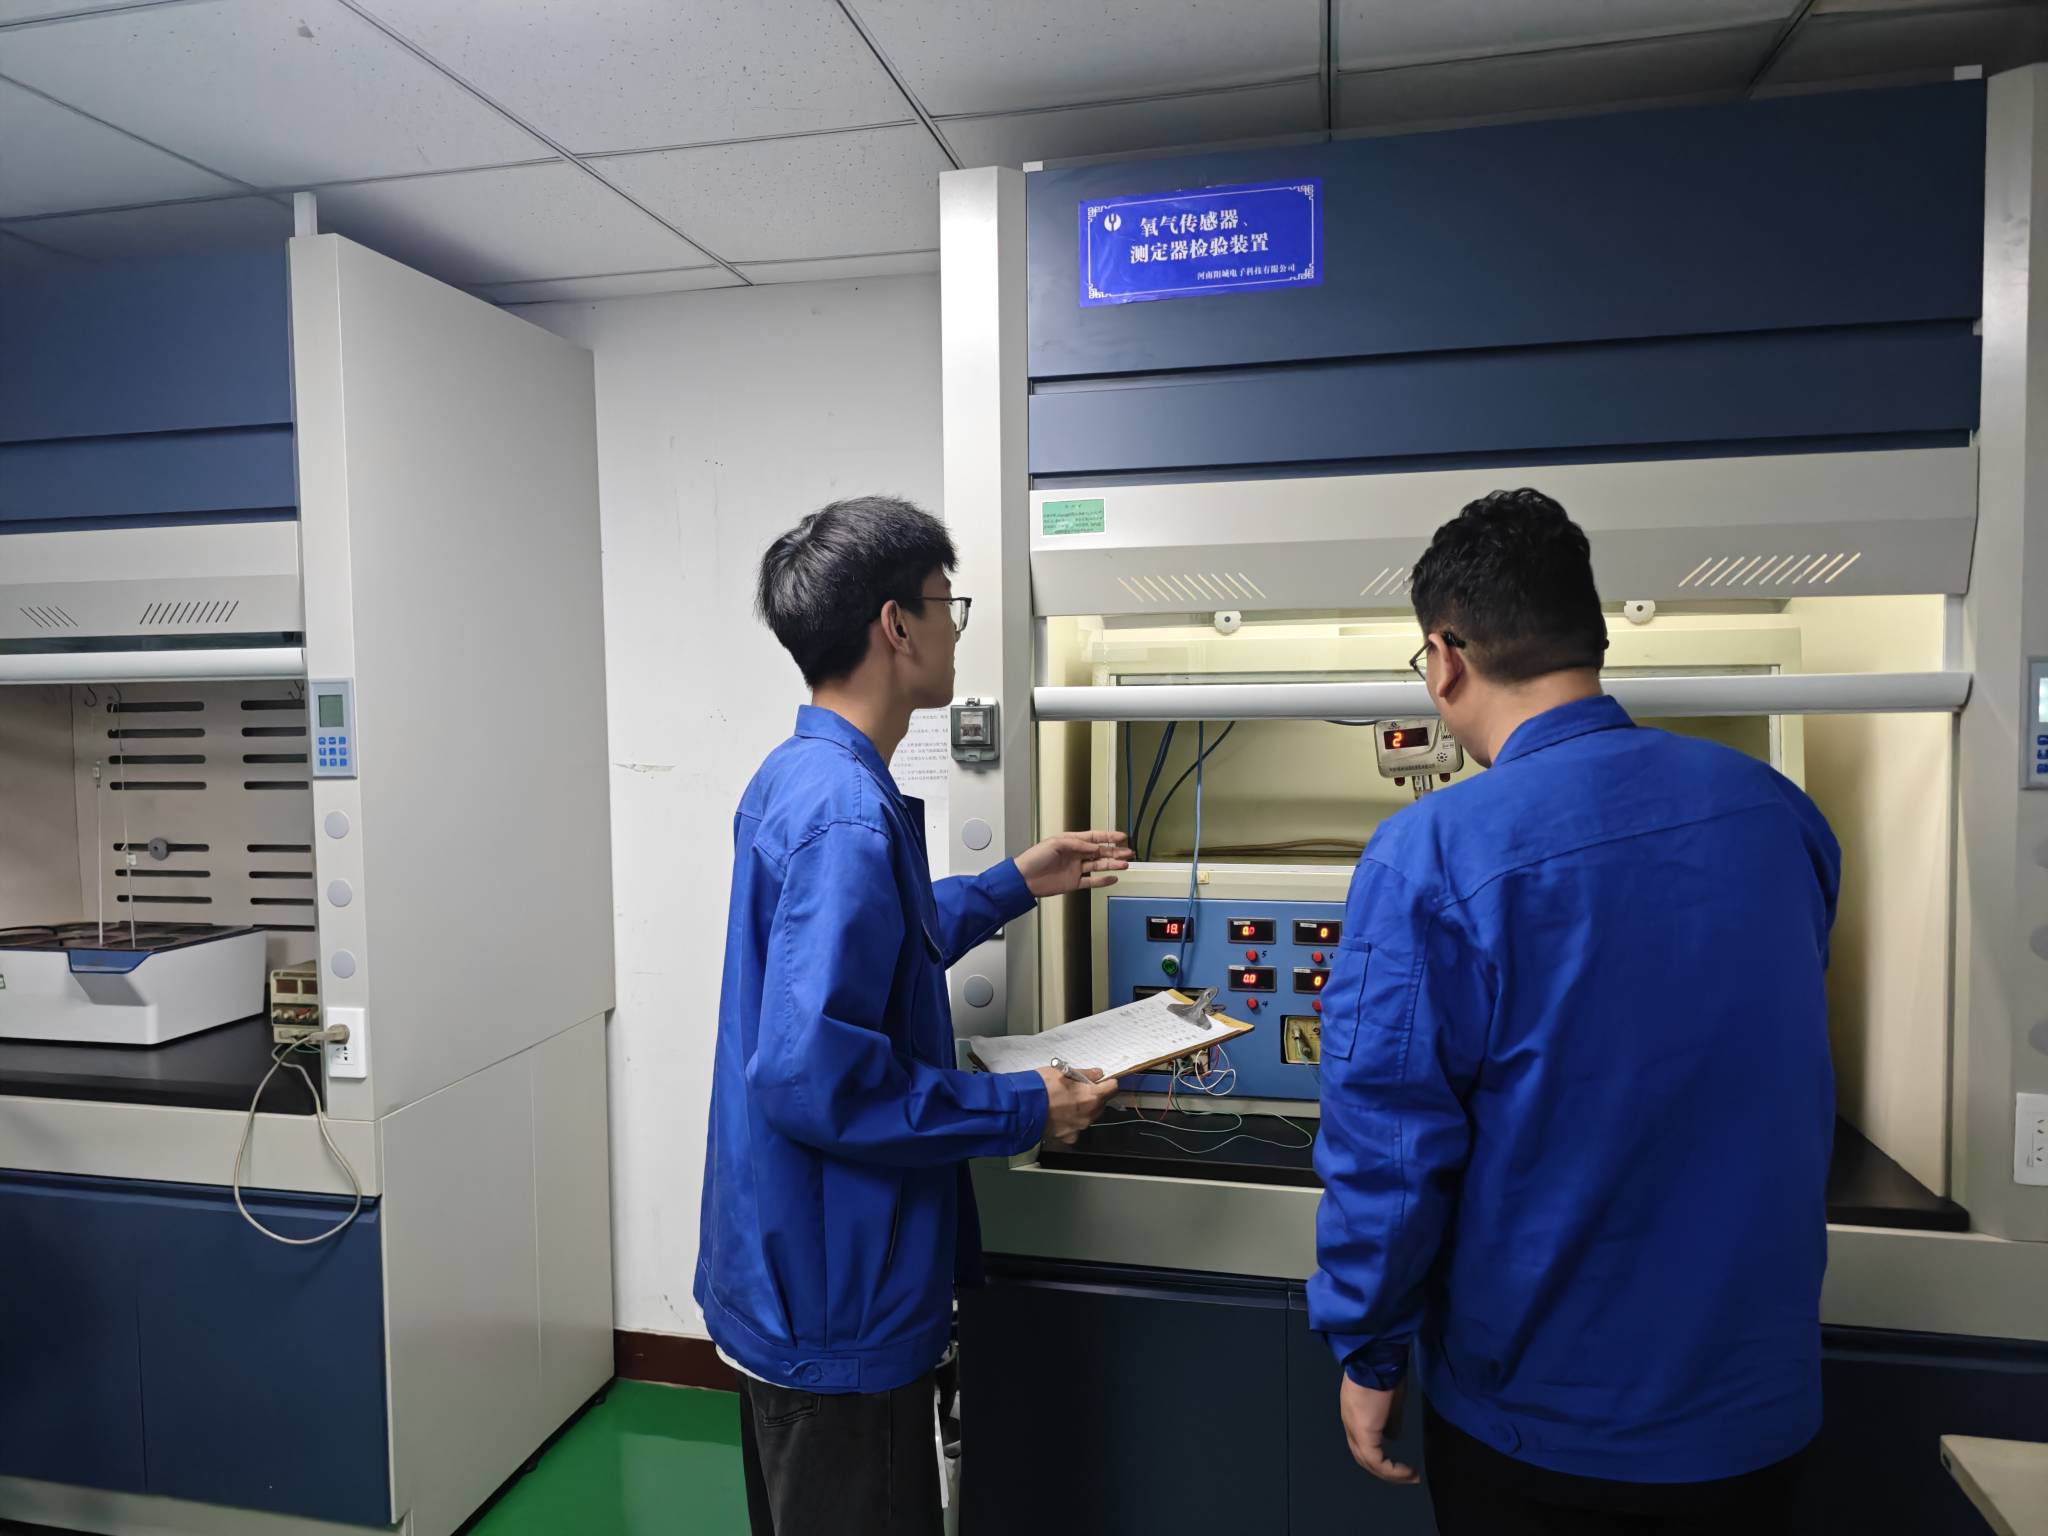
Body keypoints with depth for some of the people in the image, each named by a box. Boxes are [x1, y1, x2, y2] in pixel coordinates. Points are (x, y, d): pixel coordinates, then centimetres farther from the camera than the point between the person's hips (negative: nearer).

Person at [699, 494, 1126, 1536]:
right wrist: (1024, 1111, -20)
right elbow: (815, 1077, -31)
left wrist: (1013, 885, 18)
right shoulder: (846, 815, -28)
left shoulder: (797, 778, 4)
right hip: (835, 1305, -10)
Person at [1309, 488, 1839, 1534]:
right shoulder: (1774, 810, -7)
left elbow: (1389, 1142, -21)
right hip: (1757, 1401, 5)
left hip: (1538, 1417, -4)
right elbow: (1779, 1087, 9)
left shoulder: (1430, 857, -25)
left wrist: (1367, 1354, -5)